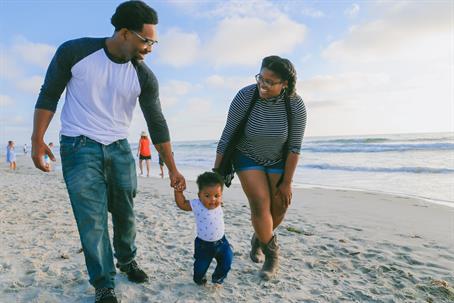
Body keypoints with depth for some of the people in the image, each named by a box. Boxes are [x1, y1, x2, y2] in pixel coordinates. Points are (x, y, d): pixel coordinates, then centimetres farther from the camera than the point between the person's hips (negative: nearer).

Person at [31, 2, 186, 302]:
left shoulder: (145, 77, -6)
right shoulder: (74, 52, -11)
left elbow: (157, 123, -2)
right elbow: (49, 95, -1)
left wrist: (173, 169, -2)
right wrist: (37, 139, -6)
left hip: (119, 149, 3)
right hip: (79, 147, -2)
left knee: (125, 212, 8)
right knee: (92, 218, -6)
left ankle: (127, 260, 34)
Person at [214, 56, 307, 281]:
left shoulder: (295, 105, -23)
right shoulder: (245, 96, -26)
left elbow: (294, 147, -15)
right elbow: (227, 135, -18)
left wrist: (287, 182, -11)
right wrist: (216, 171, -14)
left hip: (277, 160, 2)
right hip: (247, 157, -2)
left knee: (279, 208, 2)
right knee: (260, 205, -13)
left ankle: (258, 239, 34)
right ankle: (272, 254, 11)